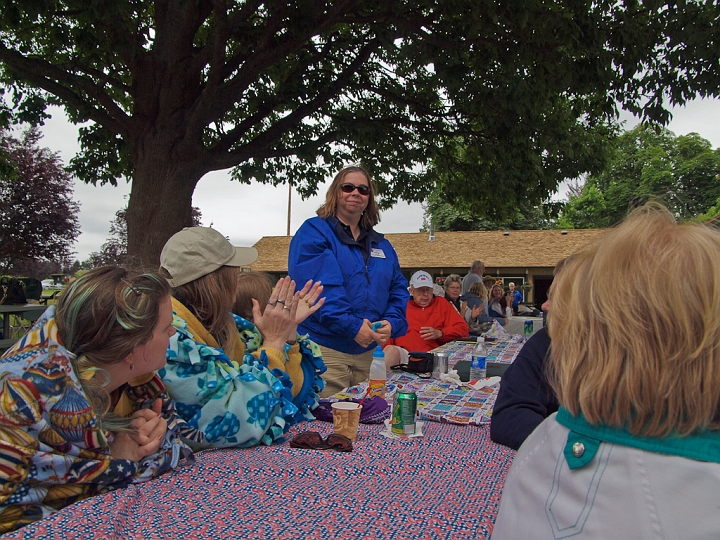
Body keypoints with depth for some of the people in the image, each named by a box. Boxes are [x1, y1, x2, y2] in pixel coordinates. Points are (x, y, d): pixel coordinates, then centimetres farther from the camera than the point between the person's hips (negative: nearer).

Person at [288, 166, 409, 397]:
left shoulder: (381, 245, 17)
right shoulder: (313, 232, -3)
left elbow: (398, 290, 15)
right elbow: (316, 287, -16)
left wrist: (391, 322, -5)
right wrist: (352, 326, -21)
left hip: (368, 352, 6)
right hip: (324, 350, -6)